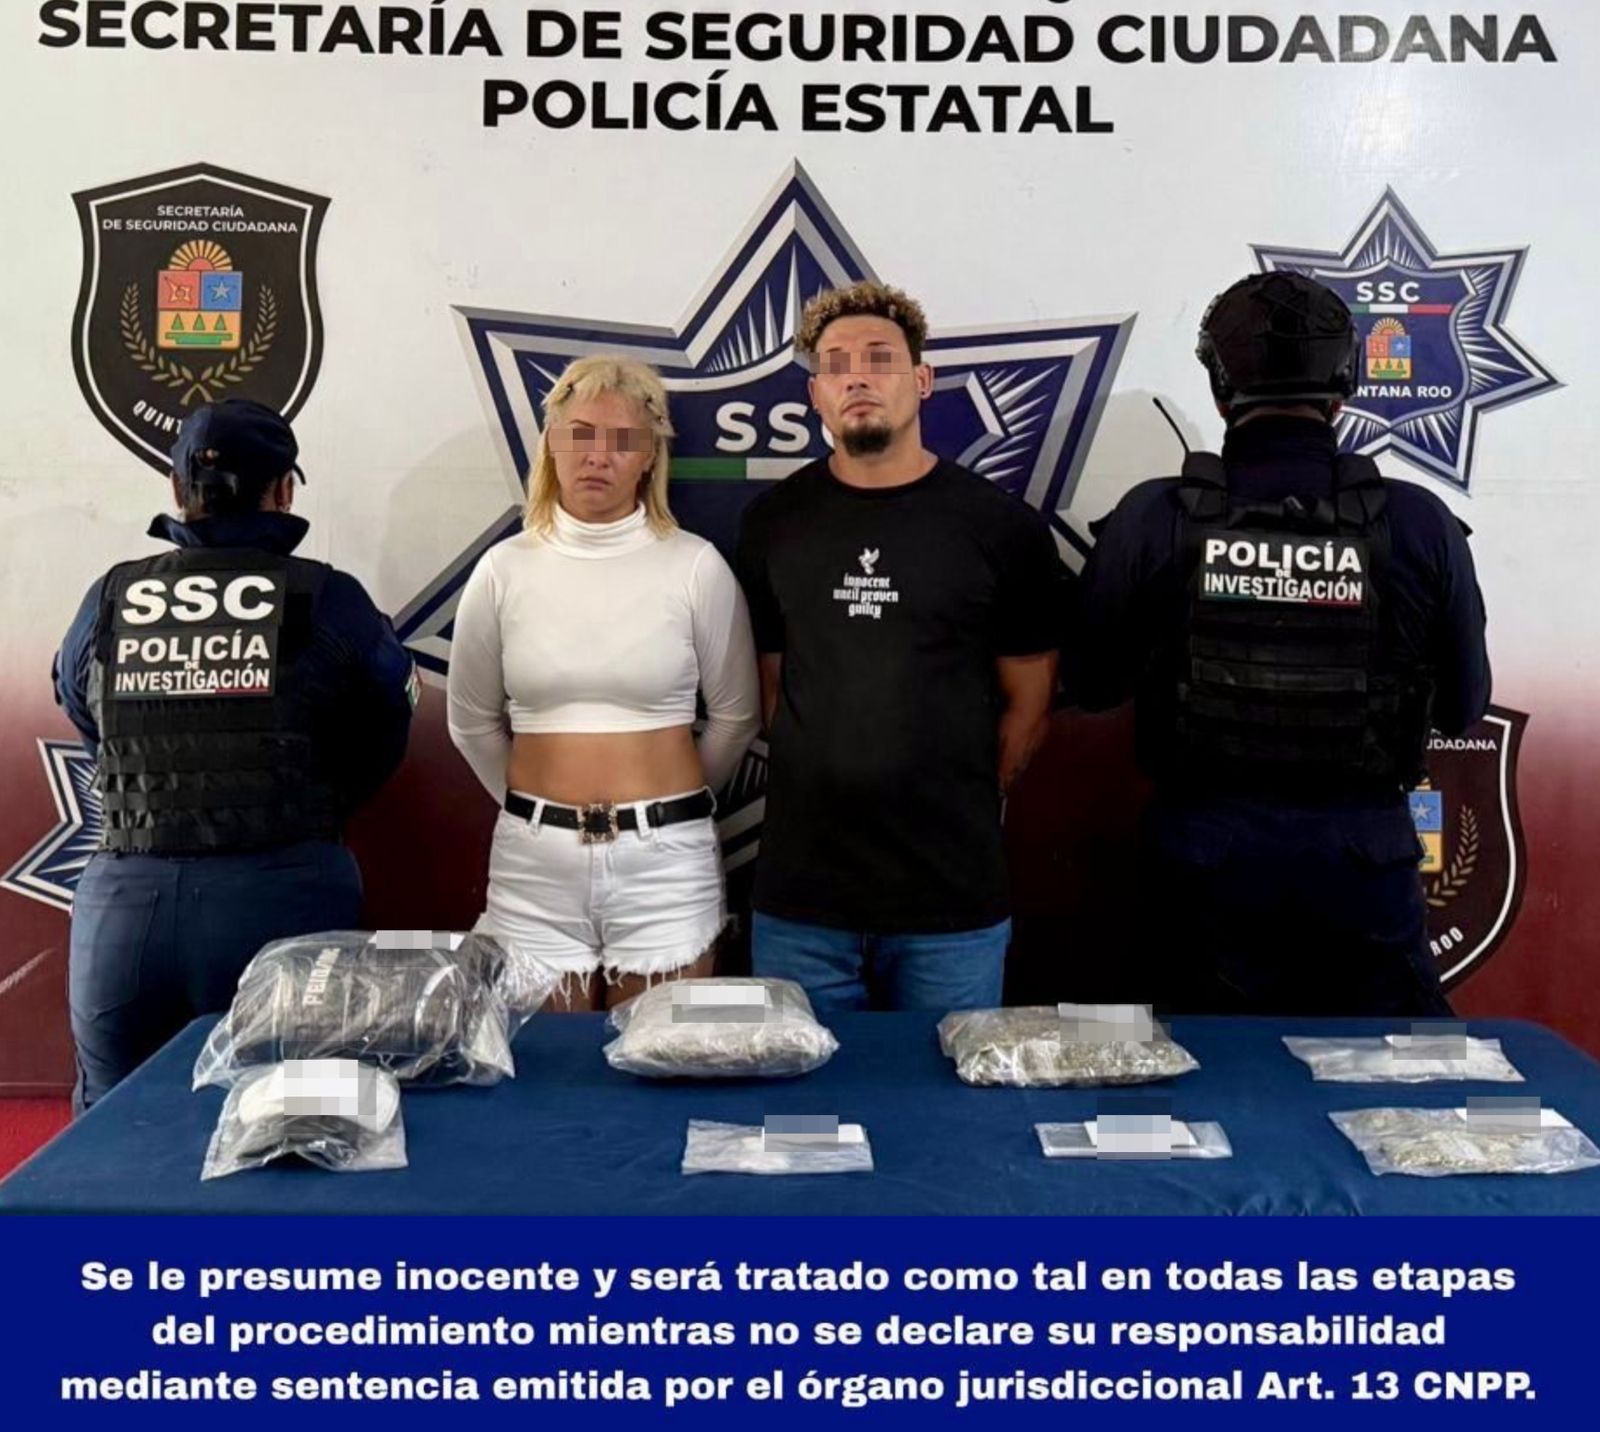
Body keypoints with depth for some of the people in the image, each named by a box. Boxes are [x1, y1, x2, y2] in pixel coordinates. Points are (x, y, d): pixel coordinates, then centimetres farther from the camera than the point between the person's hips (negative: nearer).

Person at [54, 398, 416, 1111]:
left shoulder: (108, 602, 2)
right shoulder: (329, 602, -4)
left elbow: (87, 721, 15)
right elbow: (383, 738, 7)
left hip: (124, 904, 2)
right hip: (282, 899, -1)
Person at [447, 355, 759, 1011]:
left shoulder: (696, 567, -4)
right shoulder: (505, 569, 1)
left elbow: (734, 717, 7)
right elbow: (472, 724, 12)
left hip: (665, 859, -1)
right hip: (534, 860, 2)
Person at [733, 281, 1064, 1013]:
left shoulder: (1001, 526, -2)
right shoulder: (773, 521, 4)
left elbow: (1028, 702, 5)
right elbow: (769, 681, 10)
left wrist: (962, 806, 7)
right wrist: (822, 788, 6)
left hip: (953, 899, -1)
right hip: (800, 895, 2)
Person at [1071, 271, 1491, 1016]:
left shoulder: (1153, 520, -12)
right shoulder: (1419, 524, -10)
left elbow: (1092, 684, -1)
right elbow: (1463, 705, 0)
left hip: (1203, 850, 0)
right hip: (1362, 853, 0)